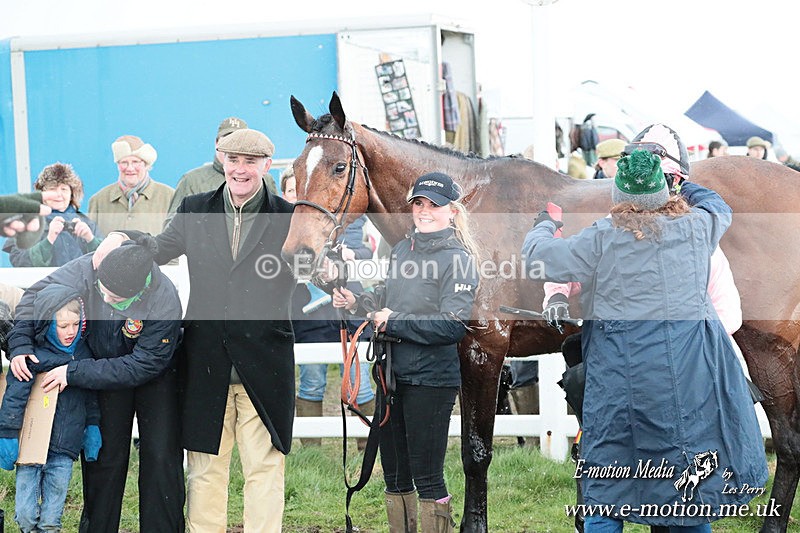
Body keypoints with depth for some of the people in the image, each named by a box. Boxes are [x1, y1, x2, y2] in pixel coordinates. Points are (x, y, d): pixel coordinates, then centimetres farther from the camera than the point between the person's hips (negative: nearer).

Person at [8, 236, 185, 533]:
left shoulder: (164, 304, -38)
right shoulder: (87, 269, -28)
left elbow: (141, 366, -31)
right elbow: (36, 296, -11)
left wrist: (75, 373, -31)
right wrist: (20, 344, -24)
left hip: (156, 373, -3)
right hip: (106, 368, 3)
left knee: (161, 456, -7)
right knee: (105, 454, 1)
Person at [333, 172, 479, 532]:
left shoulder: (457, 259, -11)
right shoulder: (401, 250, 11)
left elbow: (452, 326, -20)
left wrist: (394, 322, -19)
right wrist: (357, 303, 6)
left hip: (431, 379, -7)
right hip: (392, 375, 7)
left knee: (427, 478, -4)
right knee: (394, 475, 14)